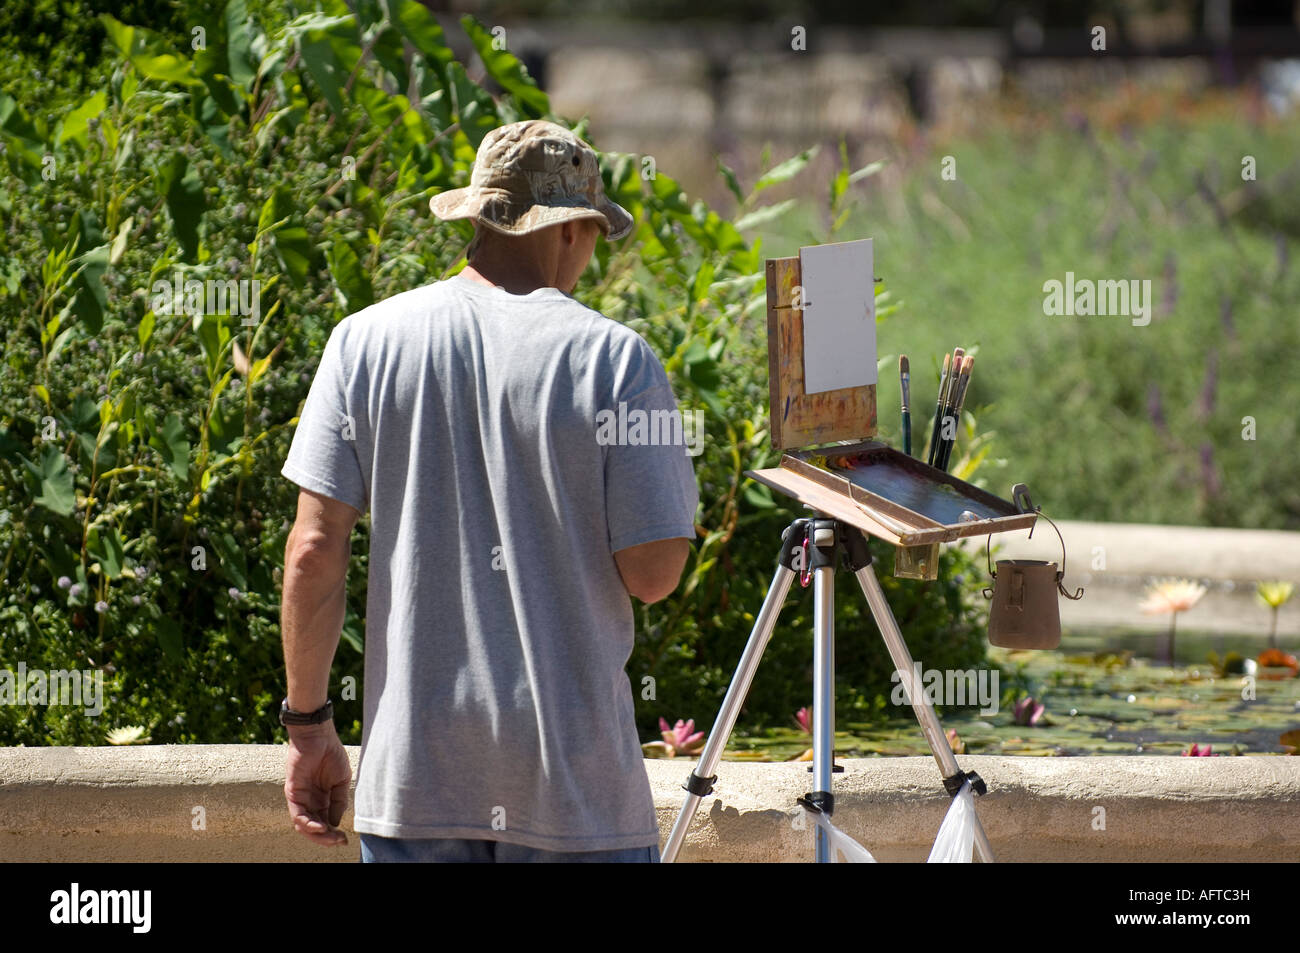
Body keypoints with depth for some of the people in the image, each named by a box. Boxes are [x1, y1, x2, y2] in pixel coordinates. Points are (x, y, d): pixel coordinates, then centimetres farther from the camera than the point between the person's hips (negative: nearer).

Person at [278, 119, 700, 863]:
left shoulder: (367, 340, 0)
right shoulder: (615, 358, -8)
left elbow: (314, 551, -1)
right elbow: (654, 574, -7)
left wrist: (309, 723, 8)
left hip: (411, 774, 3)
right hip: (575, 774, -2)